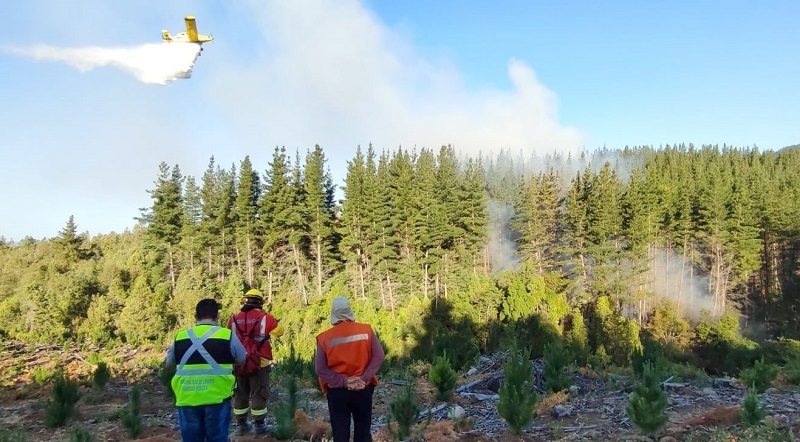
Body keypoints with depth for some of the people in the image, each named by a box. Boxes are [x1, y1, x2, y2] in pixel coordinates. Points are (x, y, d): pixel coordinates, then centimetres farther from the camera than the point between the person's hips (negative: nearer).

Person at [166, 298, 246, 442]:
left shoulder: (180, 337, 5)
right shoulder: (227, 335, -4)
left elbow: (168, 364, 20)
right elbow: (242, 360, 11)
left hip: (187, 399, 2)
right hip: (216, 397, -2)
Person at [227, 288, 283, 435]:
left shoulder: (234, 319, 3)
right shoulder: (265, 317, -7)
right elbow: (279, 332, 7)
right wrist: (272, 321, 20)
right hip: (259, 363, -3)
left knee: (240, 394, 15)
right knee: (258, 394, 5)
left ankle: (241, 424, 22)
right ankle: (259, 425, 9)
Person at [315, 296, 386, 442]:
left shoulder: (325, 338, -6)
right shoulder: (366, 330, -3)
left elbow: (320, 369, -9)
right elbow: (379, 356, -9)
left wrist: (343, 382, -10)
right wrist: (364, 377, -10)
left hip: (337, 391, -1)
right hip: (363, 389, 1)